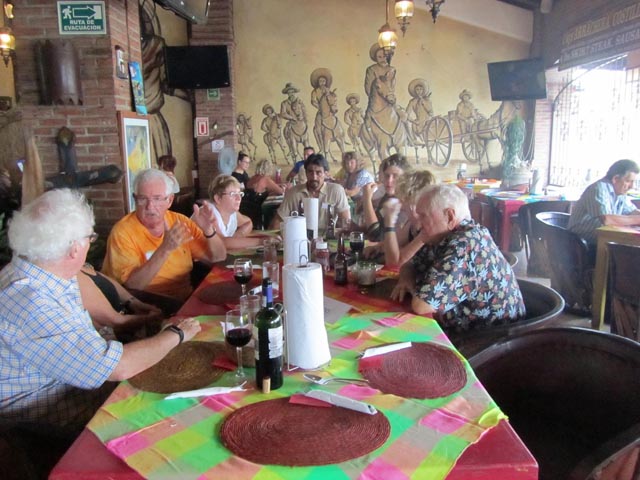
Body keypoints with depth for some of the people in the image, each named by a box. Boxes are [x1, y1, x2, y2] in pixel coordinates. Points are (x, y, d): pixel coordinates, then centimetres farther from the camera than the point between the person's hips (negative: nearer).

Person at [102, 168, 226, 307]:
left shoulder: (179, 221, 2)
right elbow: (130, 285, -20)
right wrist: (165, 249, -29)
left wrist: (208, 230, -16)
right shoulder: (122, 232, -11)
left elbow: (219, 257, 3)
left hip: (185, 300, 7)